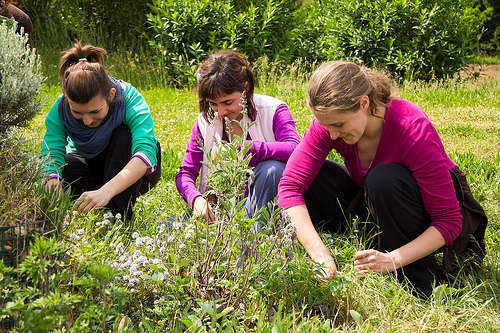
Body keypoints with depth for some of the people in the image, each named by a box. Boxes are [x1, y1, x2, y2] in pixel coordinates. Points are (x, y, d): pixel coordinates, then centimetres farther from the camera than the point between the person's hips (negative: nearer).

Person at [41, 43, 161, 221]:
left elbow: (146, 152, -48)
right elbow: (52, 156, -30)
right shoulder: (59, 109, -23)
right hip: (89, 165, 2)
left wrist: (106, 191, -62)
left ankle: (118, 214, -31)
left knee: (124, 135, -33)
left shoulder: (130, 98, -33)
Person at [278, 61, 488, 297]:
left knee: (384, 179, -35)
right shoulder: (331, 120, -20)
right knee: (312, 177, -16)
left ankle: (420, 280, -20)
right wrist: (319, 252, -36)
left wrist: (393, 260, -41)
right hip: (375, 211, 5)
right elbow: (290, 185, -24)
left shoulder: (413, 129, -32)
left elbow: (449, 221, -30)